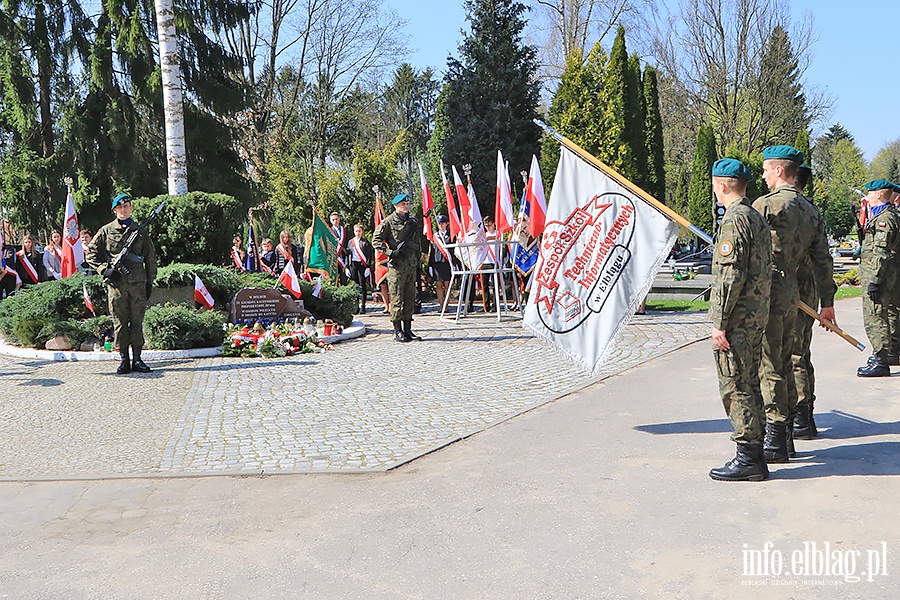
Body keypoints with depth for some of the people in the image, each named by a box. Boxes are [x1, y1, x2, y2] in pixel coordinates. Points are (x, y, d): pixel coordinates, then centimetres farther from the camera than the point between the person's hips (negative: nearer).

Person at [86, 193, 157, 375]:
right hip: (116, 283, -1)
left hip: (138, 283, 1)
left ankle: (137, 359, 9)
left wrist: (149, 281, 10)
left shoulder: (140, 231, 11)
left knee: (137, 321, 3)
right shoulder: (106, 231, 8)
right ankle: (124, 360, 6)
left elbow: (150, 257, 14)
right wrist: (105, 270, -4)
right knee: (119, 322, 1)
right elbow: (91, 252, 10)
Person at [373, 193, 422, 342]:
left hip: (411, 265, 6)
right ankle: (398, 331, 2)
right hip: (396, 265, -6)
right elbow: (376, 241, -7)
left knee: (410, 299, 7)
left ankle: (408, 330, 14)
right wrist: (390, 252, -15)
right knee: (397, 299, -3)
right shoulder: (388, 222, -3)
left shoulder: (413, 222, 16)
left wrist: (418, 255, 19)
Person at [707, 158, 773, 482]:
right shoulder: (758, 218, 16)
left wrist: (719, 322, -18)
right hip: (757, 317, 10)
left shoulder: (734, 220, -15)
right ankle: (754, 453, 22)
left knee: (735, 387, -4)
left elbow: (730, 276, -21)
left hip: (737, 320, -10)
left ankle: (748, 458, 1)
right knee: (749, 385, 15)